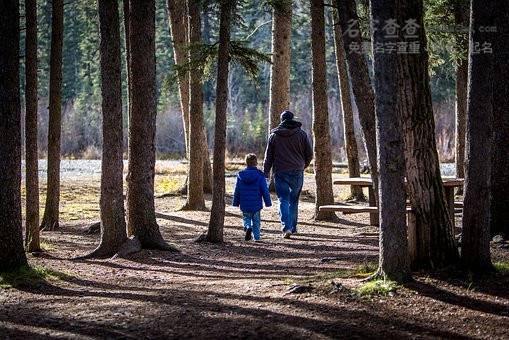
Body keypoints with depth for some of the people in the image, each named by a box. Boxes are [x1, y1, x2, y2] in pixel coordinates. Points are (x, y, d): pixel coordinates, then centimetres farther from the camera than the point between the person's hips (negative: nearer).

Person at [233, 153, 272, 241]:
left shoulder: (240, 175, -1)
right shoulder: (260, 175, -7)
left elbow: (237, 191, 5)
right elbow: (265, 190, -5)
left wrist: (236, 202, 15)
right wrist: (268, 202, 5)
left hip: (244, 205, 1)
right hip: (256, 205, -1)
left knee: (246, 218, 14)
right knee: (256, 221, 12)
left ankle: (248, 227, -14)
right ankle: (256, 237, 9)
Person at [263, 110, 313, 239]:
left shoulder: (274, 135, 2)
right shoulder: (301, 134, 2)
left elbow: (268, 156, 4)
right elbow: (309, 154, 6)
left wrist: (266, 172, 11)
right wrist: (303, 166, 23)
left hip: (280, 172, -1)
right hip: (297, 172, 1)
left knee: (283, 200, -1)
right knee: (294, 200, 14)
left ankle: (286, 227, -16)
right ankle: (293, 227, 17)